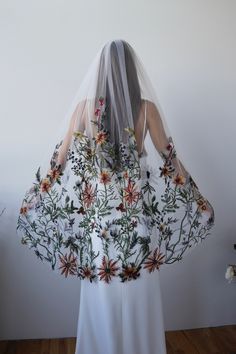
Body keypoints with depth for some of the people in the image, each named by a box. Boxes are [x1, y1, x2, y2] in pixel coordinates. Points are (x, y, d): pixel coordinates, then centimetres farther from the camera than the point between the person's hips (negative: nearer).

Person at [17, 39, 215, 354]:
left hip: (96, 207, 1)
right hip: (137, 208, 0)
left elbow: (59, 160, -1)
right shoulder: (147, 108, -5)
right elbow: (171, 160, 0)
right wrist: (198, 199, 13)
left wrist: (34, 199, 12)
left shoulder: (84, 107, -4)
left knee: (101, 294, 16)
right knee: (139, 295, 16)